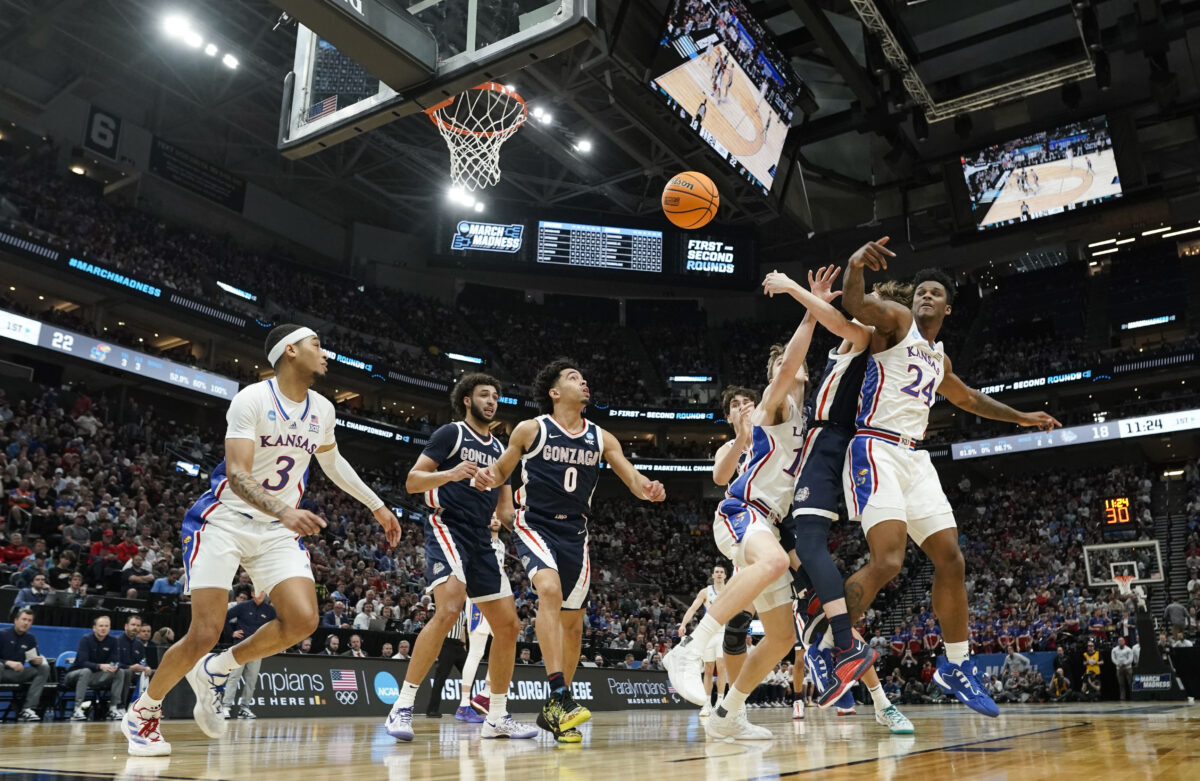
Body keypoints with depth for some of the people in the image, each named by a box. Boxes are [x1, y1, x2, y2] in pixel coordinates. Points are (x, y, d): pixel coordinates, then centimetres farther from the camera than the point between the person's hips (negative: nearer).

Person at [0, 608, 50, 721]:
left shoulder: (30, 638, 10)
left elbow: (33, 659, 9)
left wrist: (38, 660, -15)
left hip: (19, 674, 5)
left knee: (44, 668, -17)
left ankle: (27, 709, -28)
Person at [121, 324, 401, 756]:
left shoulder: (323, 410, 4)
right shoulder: (252, 399, -15)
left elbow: (331, 461, 24)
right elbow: (237, 474, -25)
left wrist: (377, 505, 25)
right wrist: (285, 511, -41)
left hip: (278, 529, 5)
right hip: (226, 520, -5)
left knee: (303, 620, -14)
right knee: (205, 634, -11)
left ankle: (216, 671, 11)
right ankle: (143, 711, 18)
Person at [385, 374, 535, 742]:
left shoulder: (498, 449, 19)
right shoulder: (451, 433, -1)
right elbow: (412, 481, -8)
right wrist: (450, 474, -25)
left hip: (482, 540, 8)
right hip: (447, 529, -8)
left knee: (508, 625, 4)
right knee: (449, 610, -29)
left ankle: (497, 718, 16)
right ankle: (402, 707, -20)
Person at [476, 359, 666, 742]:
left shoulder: (601, 438, 5)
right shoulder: (530, 429, -3)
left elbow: (633, 478, 1)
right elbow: (501, 471, 6)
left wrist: (647, 489, -23)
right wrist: (488, 477, -18)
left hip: (574, 534, 5)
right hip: (535, 526, -4)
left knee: (573, 623, 7)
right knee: (550, 588, -32)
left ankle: (553, 710, 22)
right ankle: (559, 695, -32)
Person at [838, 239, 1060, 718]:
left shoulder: (939, 359, 23)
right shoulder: (896, 320, 0)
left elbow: (966, 398, 41)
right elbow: (853, 302, -21)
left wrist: (1020, 417, 44)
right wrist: (856, 266, -42)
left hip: (915, 458, 8)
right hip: (878, 450, -8)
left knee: (951, 561, 7)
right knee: (888, 560, -23)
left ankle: (955, 668, 23)